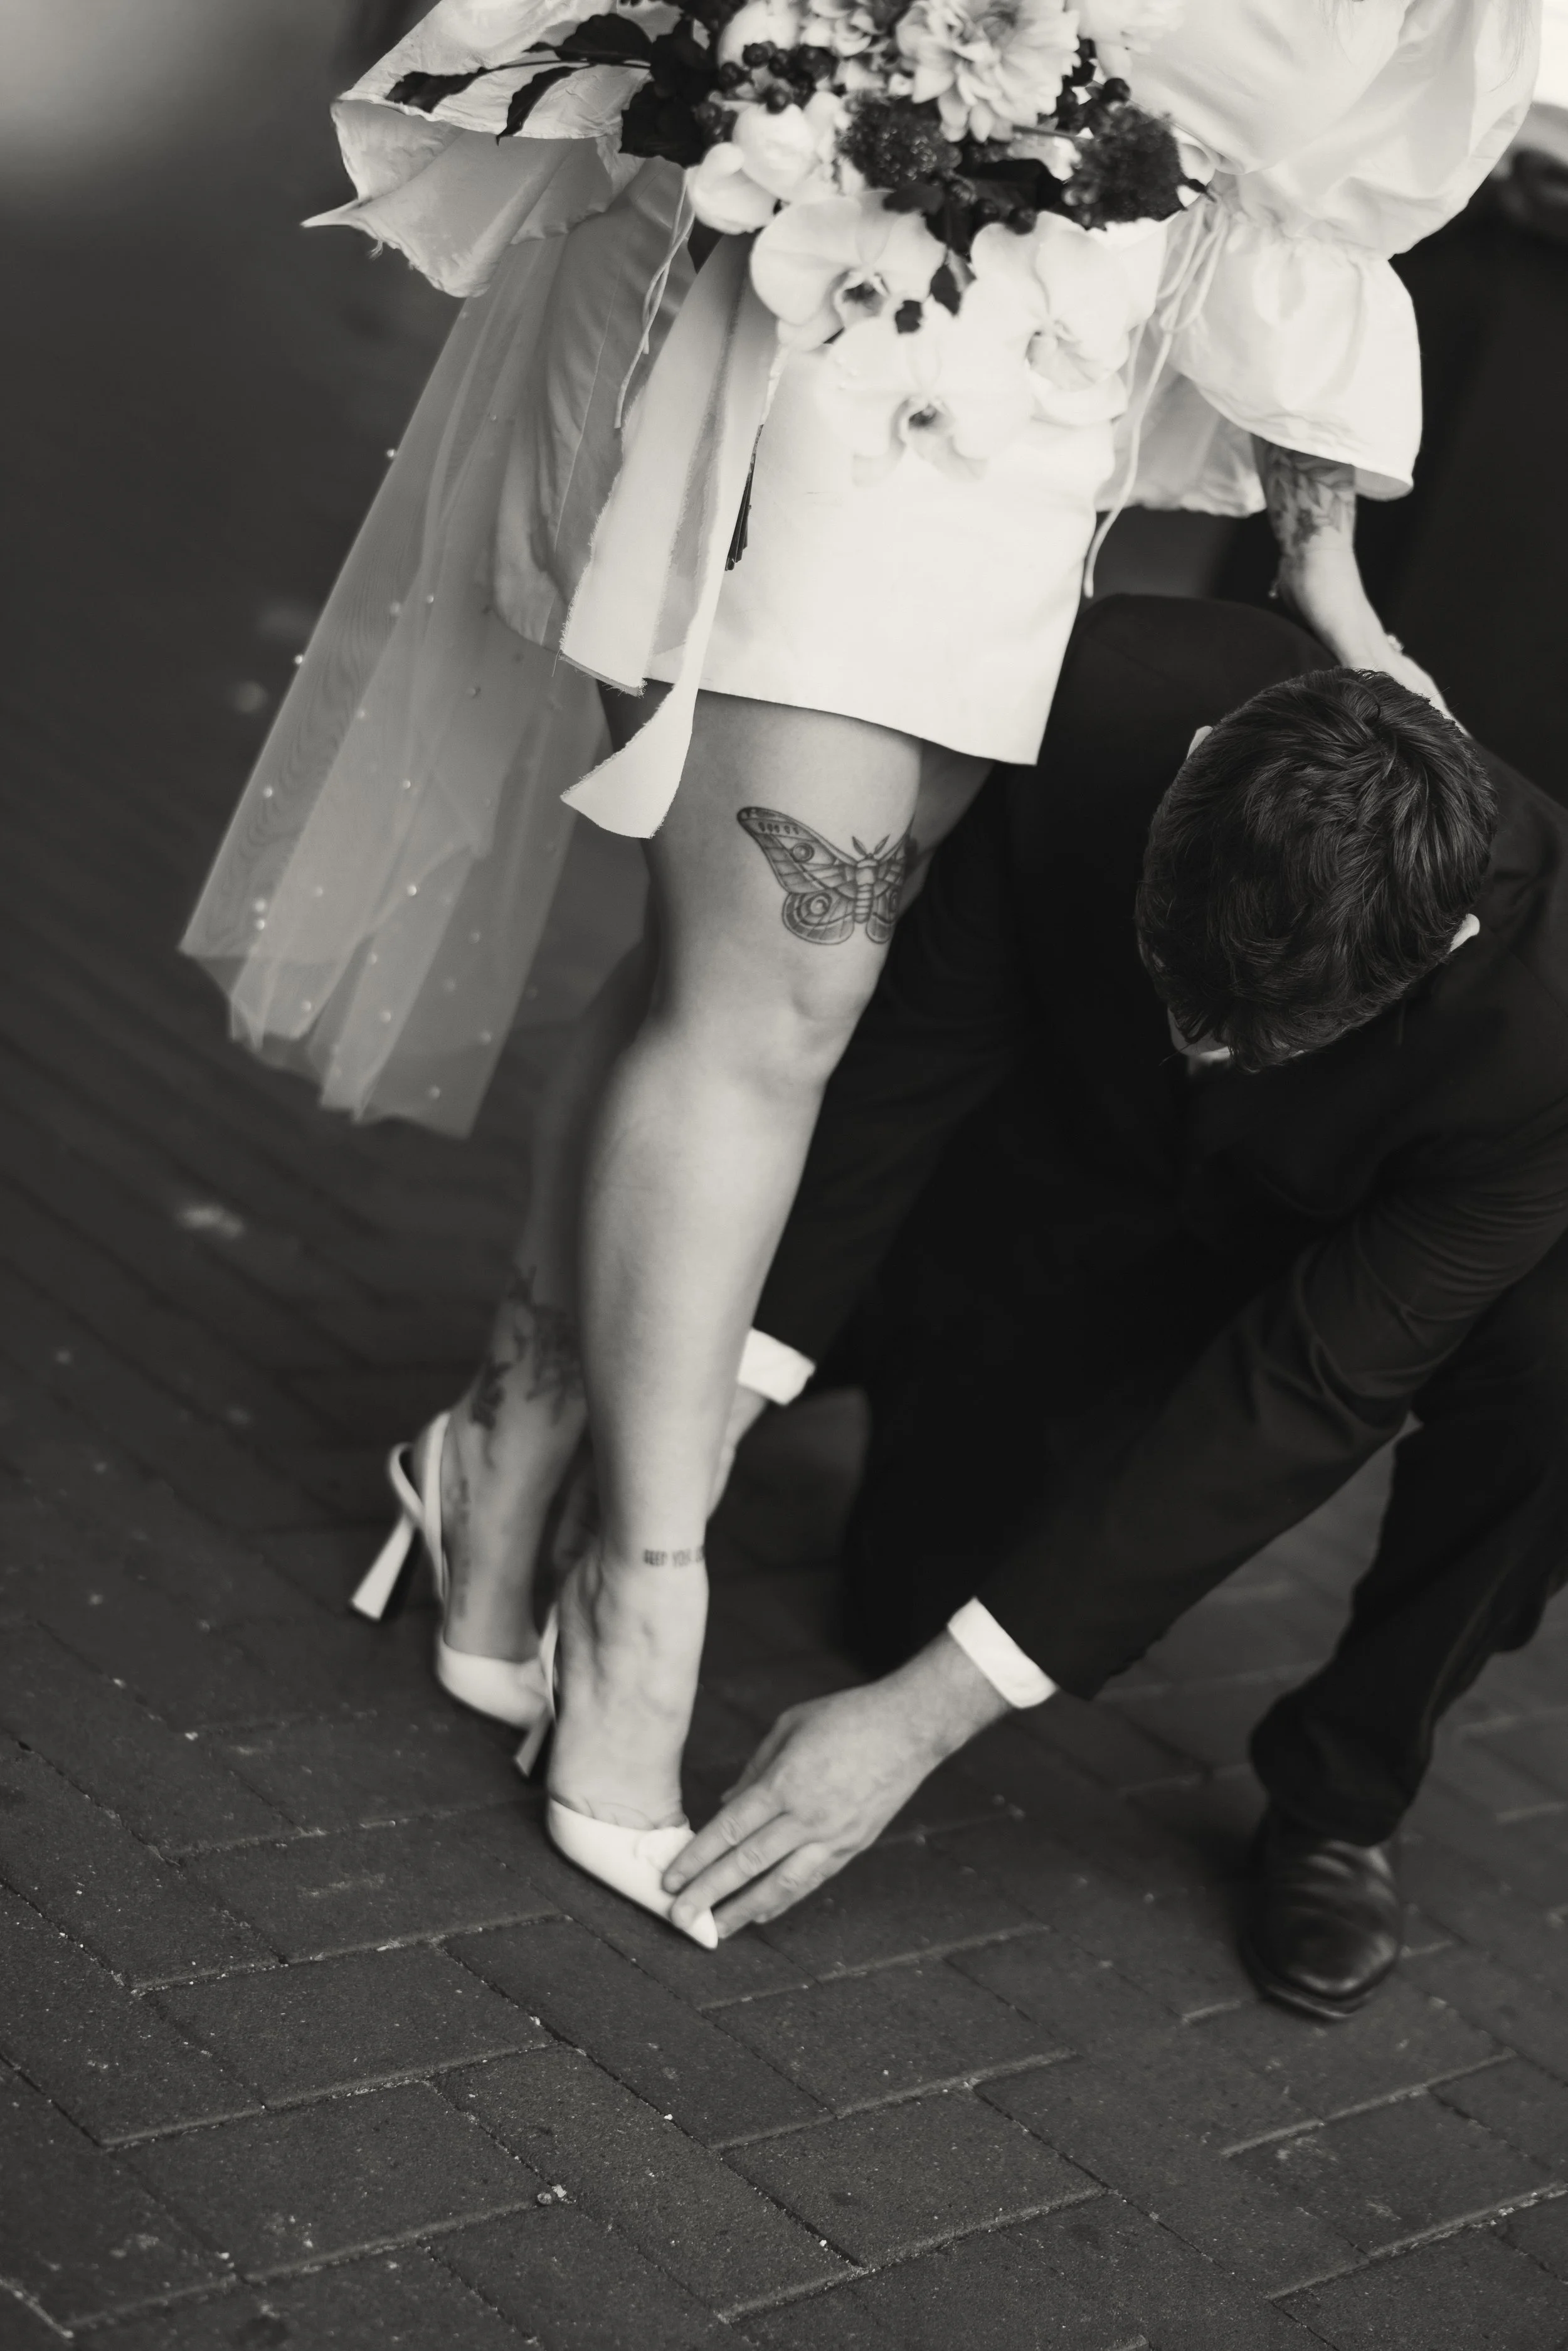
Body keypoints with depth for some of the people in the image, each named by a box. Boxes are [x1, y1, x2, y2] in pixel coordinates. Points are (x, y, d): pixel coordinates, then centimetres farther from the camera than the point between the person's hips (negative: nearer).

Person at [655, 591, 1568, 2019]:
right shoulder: (1103, 697, -36)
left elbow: (1305, 1386, -37)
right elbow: (914, 1048, -24)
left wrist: (931, 1715, -38)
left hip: (1370, 1253, -2)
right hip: (1081, 1190, 2)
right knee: (915, 1597, 4)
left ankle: (1339, 1796, -8)